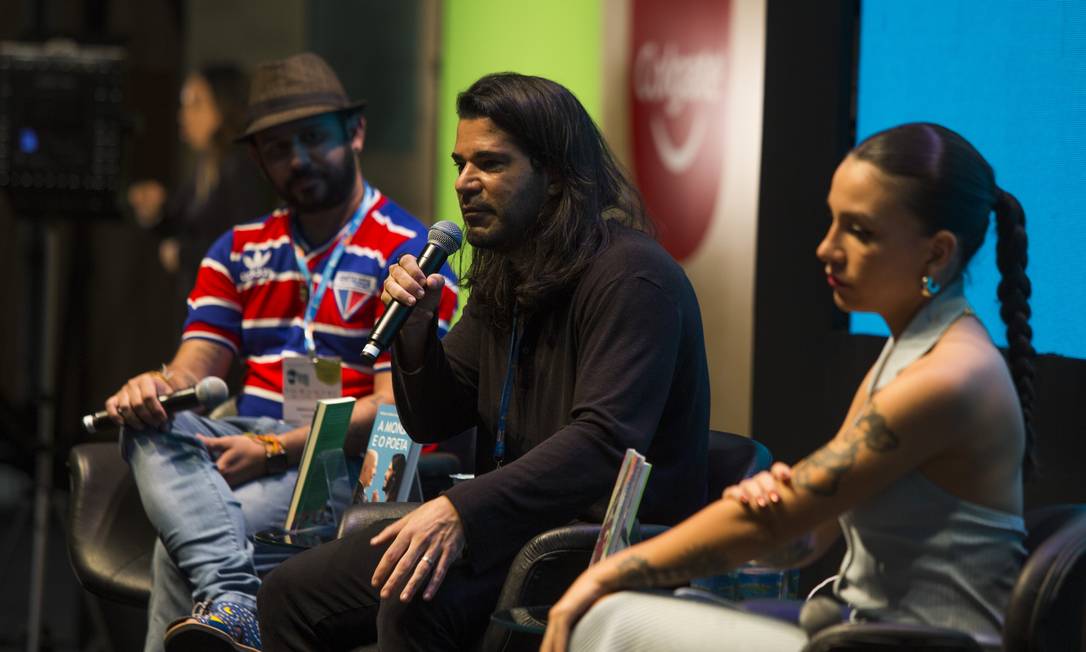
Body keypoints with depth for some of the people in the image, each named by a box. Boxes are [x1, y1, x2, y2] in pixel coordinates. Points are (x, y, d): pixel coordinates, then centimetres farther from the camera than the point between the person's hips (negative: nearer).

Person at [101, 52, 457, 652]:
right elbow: (193, 370, 13)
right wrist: (154, 388, -14)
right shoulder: (238, 252, 21)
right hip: (246, 445, 6)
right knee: (150, 423, -30)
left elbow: (393, 408, -9)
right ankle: (232, 596, -49)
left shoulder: (406, 253, -1)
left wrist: (276, 449, -20)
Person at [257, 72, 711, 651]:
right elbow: (431, 422, 19)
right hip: (516, 524, 9)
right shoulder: (501, 277, 14)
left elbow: (606, 441, -26)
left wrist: (462, 509, -34)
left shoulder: (629, 276, -15)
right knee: (290, 593, -1)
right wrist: (415, 329, -2)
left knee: (415, 602, -33)